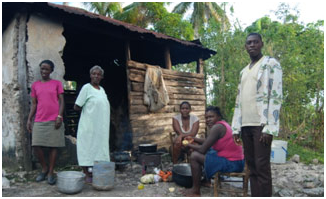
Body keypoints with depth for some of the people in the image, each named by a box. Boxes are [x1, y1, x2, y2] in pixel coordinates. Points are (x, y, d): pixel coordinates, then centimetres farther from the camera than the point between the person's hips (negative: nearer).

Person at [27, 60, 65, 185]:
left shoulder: (57, 83, 6)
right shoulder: (35, 85, 14)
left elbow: (61, 101, 2)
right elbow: (34, 104, 14)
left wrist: (59, 116, -9)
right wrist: (29, 119, 7)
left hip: (54, 120, -2)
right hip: (39, 121, 2)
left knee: (53, 146, 0)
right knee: (36, 146, -4)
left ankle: (51, 173, 11)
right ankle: (44, 168, 19)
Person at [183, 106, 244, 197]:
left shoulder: (216, 127, -17)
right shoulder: (223, 124, 14)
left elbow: (203, 149, -18)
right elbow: (208, 142, 24)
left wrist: (190, 145, -1)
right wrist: (194, 139, 14)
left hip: (231, 164, -11)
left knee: (194, 156, -9)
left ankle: (195, 190, 2)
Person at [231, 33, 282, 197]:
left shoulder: (271, 64, 2)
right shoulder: (243, 72, 21)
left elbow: (276, 96, -8)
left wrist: (270, 127, -17)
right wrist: (236, 127, 10)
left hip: (261, 124, -6)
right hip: (246, 124, 6)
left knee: (262, 166, -5)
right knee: (251, 166, 8)